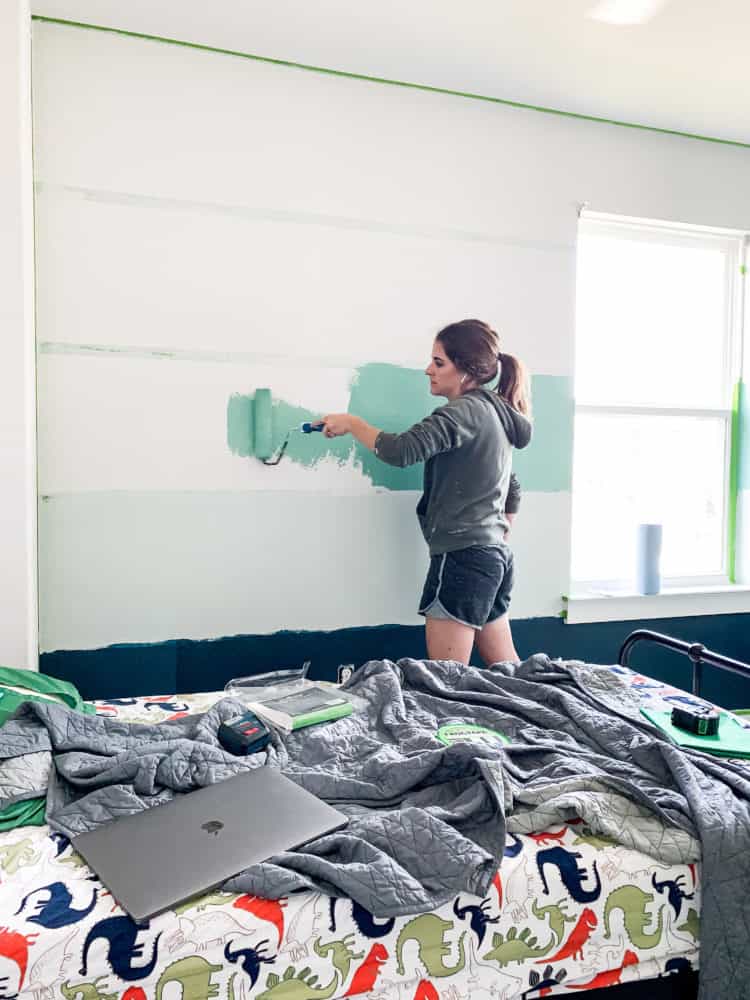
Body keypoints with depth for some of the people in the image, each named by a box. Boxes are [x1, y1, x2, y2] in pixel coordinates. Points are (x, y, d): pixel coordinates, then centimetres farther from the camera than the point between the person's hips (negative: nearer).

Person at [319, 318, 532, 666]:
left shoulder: (465, 411, -10)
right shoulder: (495, 414, 19)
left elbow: (400, 450, -23)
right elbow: (512, 494, 25)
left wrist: (351, 423, -8)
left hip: (462, 557, -10)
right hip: (495, 558, 10)